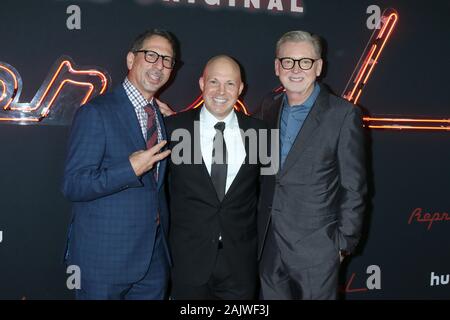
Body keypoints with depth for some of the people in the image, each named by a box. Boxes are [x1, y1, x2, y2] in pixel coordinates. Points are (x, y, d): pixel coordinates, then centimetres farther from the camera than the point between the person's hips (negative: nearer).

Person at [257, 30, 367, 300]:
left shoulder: (343, 115, -11)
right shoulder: (268, 108, 5)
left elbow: (353, 187, -8)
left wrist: (343, 244, -8)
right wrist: (257, 231, 9)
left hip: (316, 249, -4)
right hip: (268, 248, 5)